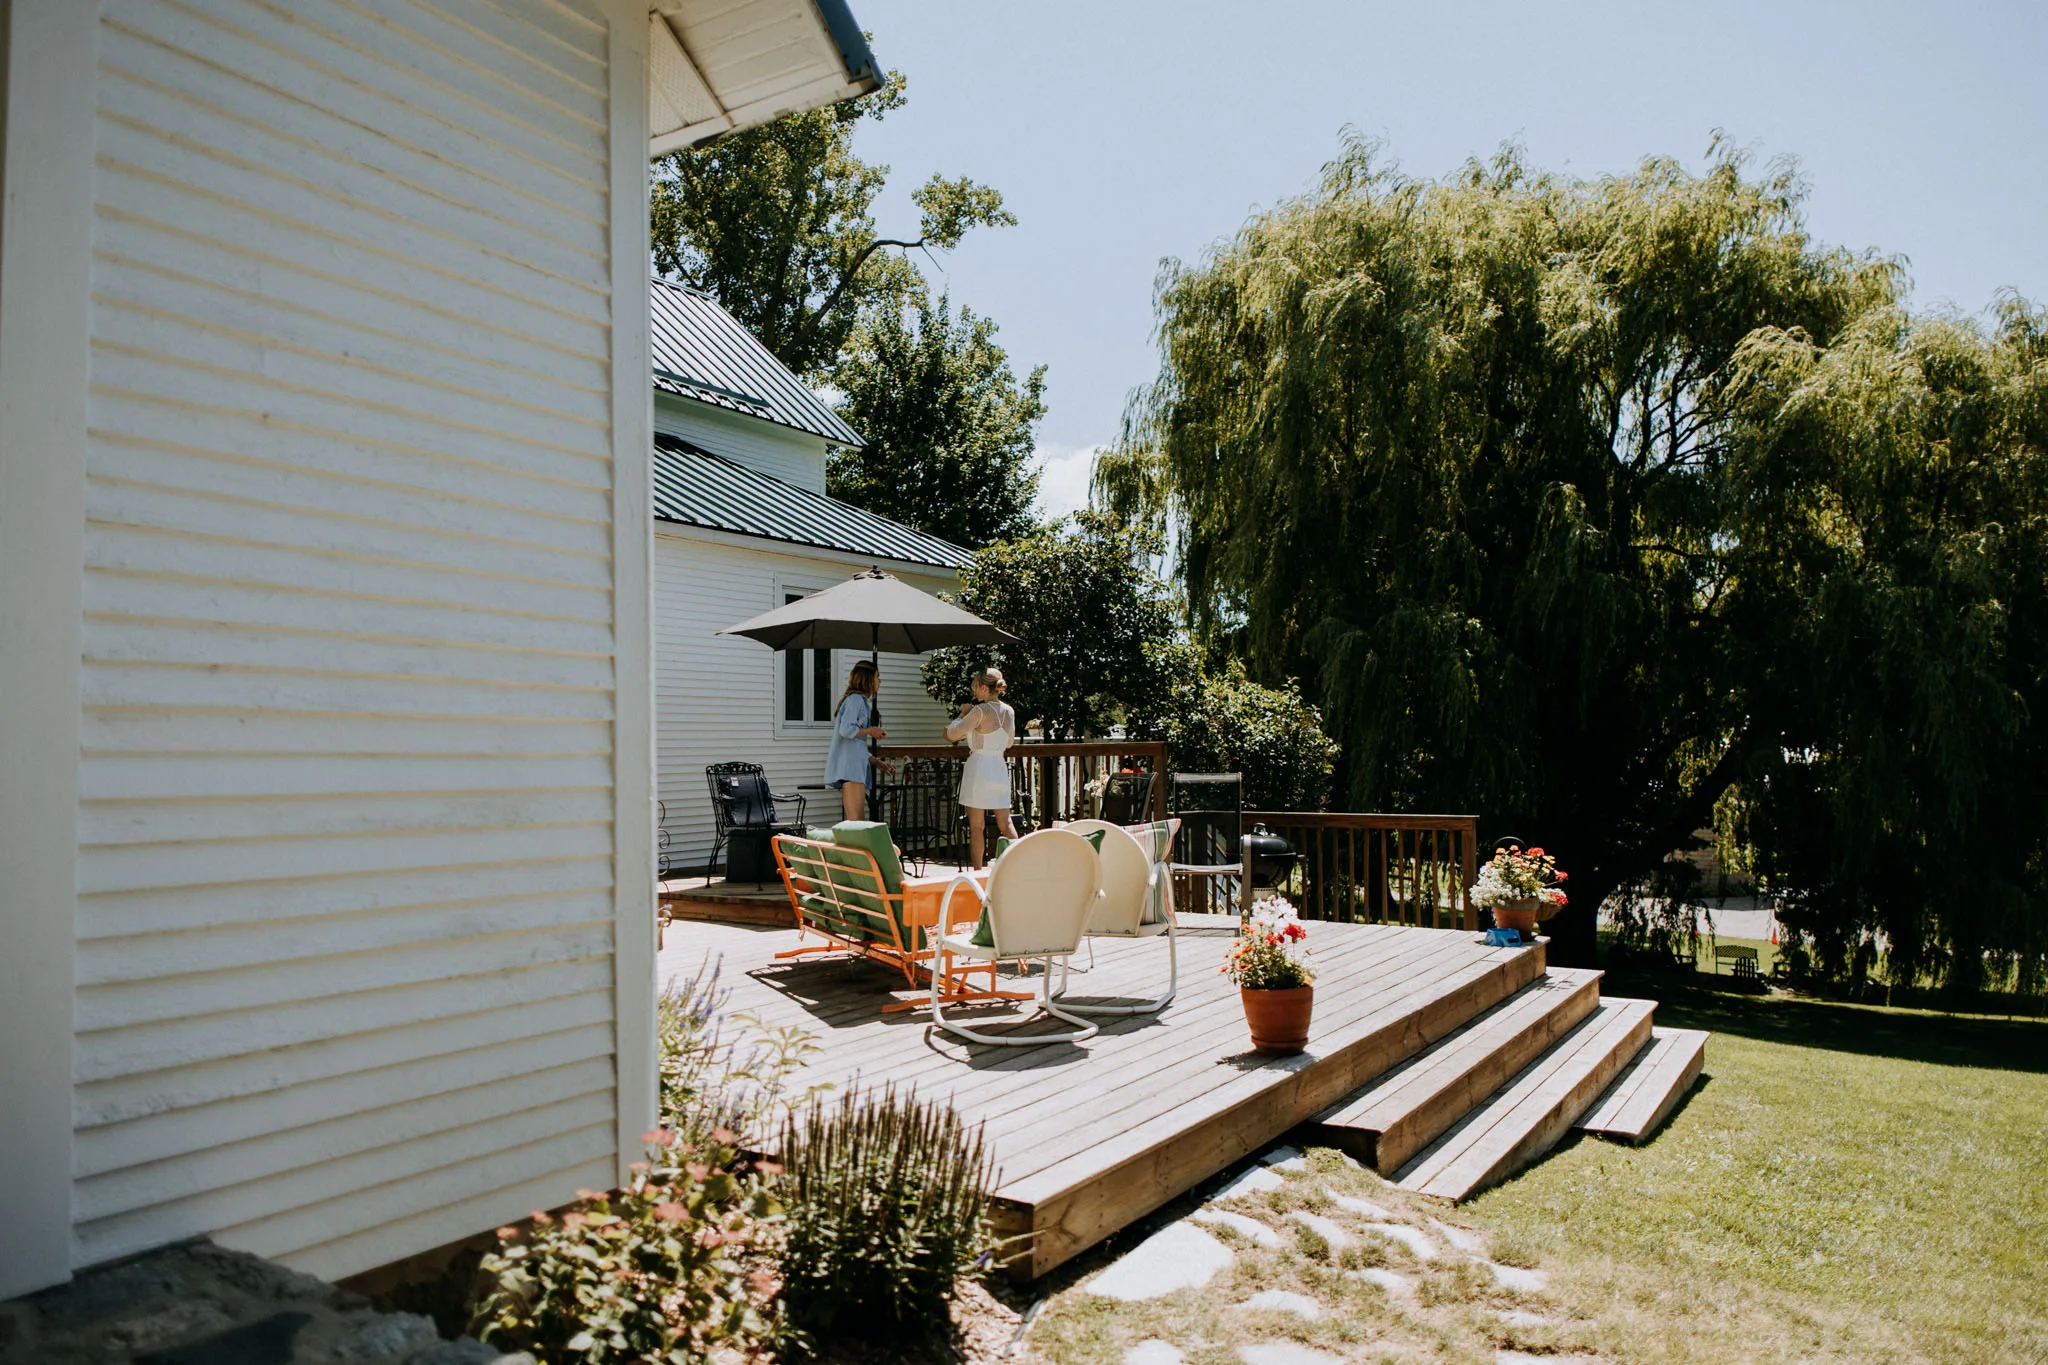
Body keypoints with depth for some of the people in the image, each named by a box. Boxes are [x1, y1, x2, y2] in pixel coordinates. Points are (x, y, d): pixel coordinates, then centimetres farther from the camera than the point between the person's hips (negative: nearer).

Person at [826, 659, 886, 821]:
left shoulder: (862, 701, 24)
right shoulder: (856, 699, -6)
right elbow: (846, 730, -19)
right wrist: (870, 731, -6)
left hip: (854, 765, 10)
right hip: (850, 765, -10)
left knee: (858, 820, 4)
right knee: (856, 821, -17)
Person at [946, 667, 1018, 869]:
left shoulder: (980, 711, -13)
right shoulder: (1009, 711, 6)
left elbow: (952, 734, -11)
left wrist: (962, 714, 3)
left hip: (978, 766, -6)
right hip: (1000, 767, 6)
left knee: (975, 826, 2)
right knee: (1005, 823, 10)